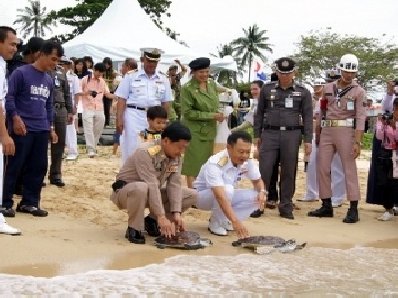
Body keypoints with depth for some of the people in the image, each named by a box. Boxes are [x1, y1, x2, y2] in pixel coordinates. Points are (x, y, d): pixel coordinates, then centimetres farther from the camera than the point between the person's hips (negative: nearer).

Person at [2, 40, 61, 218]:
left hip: (41, 130, 7)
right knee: (15, 166, -3)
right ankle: (6, 203, 6)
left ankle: (29, 202, 17)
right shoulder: (21, 73, -6)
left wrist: (51, 128, 19)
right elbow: (9, 96, -9)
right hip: (23, 128, -7)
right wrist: (15, 118, -18)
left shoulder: (49, 80, 15)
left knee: (39, 167, 7)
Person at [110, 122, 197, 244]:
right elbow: (151, 185, -34)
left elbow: (174, 184, -12)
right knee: (141, 188, -42)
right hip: (126, 191, -7)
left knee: (192, 195, -7)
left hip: (152, 193, 7)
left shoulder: (176, 156, -7)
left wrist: (176, 213, -23)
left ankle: (151, 221, 5)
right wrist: (162, 217, -37)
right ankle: (134, 229, -18)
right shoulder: (145, 152, -29)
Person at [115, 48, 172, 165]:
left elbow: (166, 103, 13)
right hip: (134, 116, -2)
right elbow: (122, 99, 0)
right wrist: (119, 119, -8)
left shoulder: (163, 80, 12)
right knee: (131, 150, -2)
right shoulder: (131, 77, 4)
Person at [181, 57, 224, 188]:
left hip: (209, 130, 6)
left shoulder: (212, 84, 7)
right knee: (194, 163, -4)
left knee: (206, 163, 11)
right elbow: (187, 112, -15)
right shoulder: (187, 88, -12)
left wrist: (218, 114, -2)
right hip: (195, 131, -6)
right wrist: (211, 116, -17)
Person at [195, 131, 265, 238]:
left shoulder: (248, 161, -15)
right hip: (202, 196, -6)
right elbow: (220, 196, -45)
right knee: (227, 189, -37)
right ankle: (215, 224, -13)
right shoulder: (215, 165, -35)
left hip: (227, 194, 7)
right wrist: (235, 221, -55)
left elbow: (257, 180, 3)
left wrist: (262, 192, -22)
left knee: (257, 197, -16)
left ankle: (224, 220, 1)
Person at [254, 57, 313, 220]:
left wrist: (308, 140, -3)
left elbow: (307, 117, 4)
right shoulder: (267, 89, 9)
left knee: (288, 172, 4)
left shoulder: (303, 92, 6)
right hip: (270, 134, 0)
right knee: (264, 170, -5)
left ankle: (286, 207, 12)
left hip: (291, 135, 0)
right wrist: (257, 135, 8)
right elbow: (260, 113, 12)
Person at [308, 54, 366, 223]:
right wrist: (317, 133, 16)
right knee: (323, 168, 5)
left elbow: (360, 118, -8)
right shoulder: (328, 88, 11)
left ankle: (353, 209, -2)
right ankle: (326, 206, 14)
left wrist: (357, 142, -17)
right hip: (327, 131, 5)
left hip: (345, 131, -5)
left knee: (349, 169, -4)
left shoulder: (359, 92, -1)